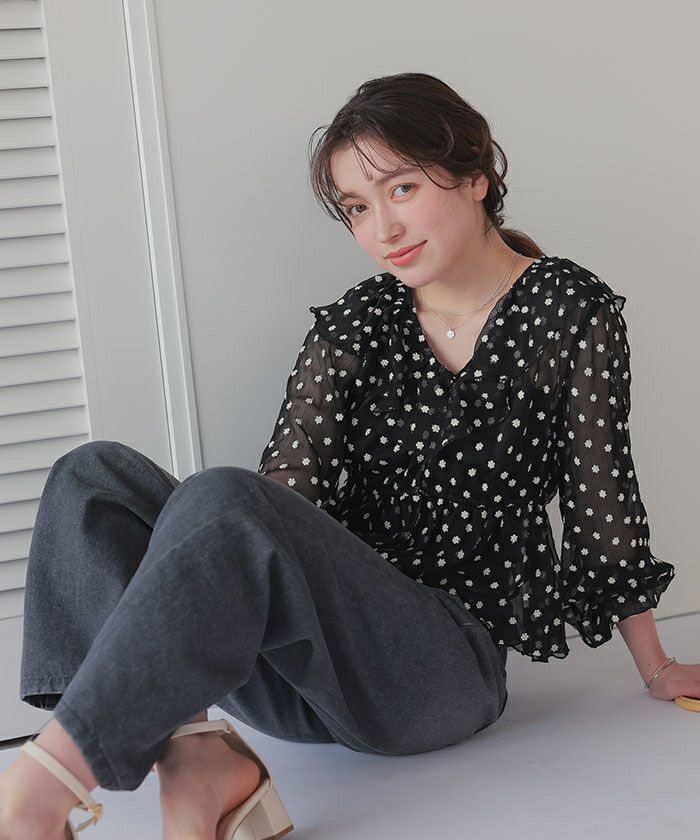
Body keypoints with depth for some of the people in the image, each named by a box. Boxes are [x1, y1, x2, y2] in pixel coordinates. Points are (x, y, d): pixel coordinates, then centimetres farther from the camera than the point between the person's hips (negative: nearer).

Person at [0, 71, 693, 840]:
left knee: (222, 501, -31)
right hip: (312, 671, 5)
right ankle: (193, 758, -31)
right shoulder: (350, 329, 11)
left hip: (449, 667, -5)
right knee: (96, 474, -13)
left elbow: (602, 506, 6)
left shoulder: (572, 314, 2)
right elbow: (289, 493, -1)